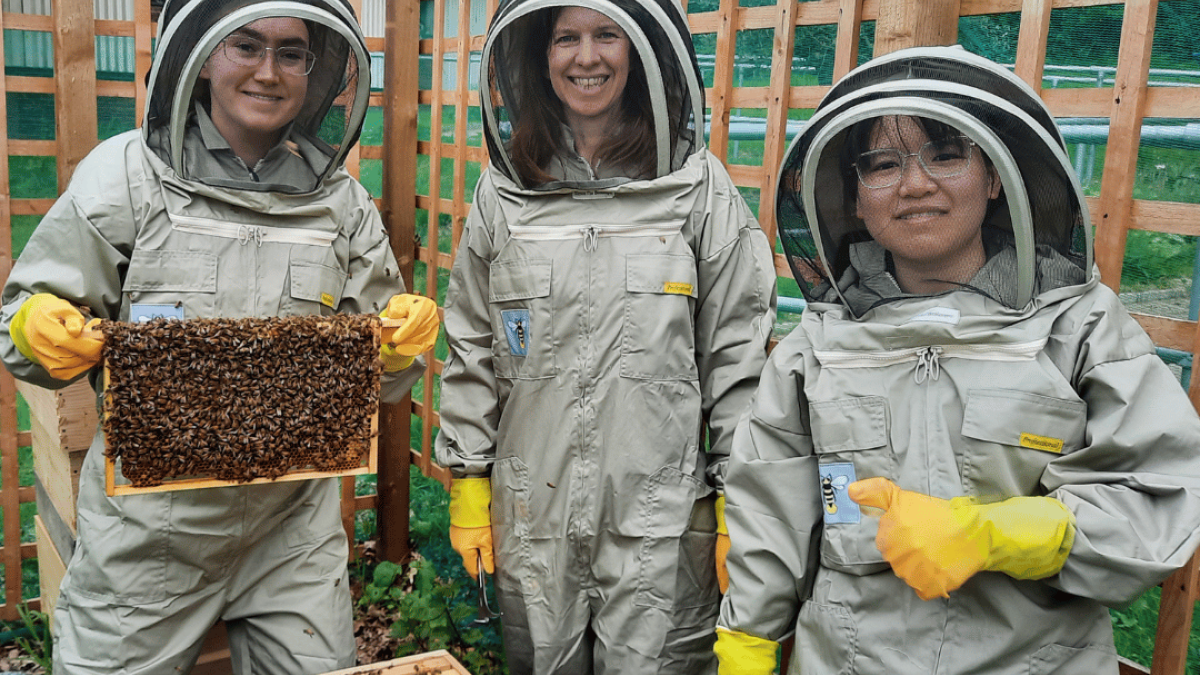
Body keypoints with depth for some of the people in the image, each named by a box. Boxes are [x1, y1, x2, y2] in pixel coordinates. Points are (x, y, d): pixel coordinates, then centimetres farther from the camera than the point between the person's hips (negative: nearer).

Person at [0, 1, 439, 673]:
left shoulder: (342, 200, 4)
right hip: (149, 525, -2)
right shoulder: (127, 172, -3)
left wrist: (405, 338, -12)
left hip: (295, 522, 2)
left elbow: (375, 375, 8)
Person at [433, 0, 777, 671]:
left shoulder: (698, 185, -2)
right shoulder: (504, 191, 4)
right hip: (531, 511, 3)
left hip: (663, 517, -2)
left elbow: (740, 351, -2)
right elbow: (471, 348, 9)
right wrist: (467, 486, 7)